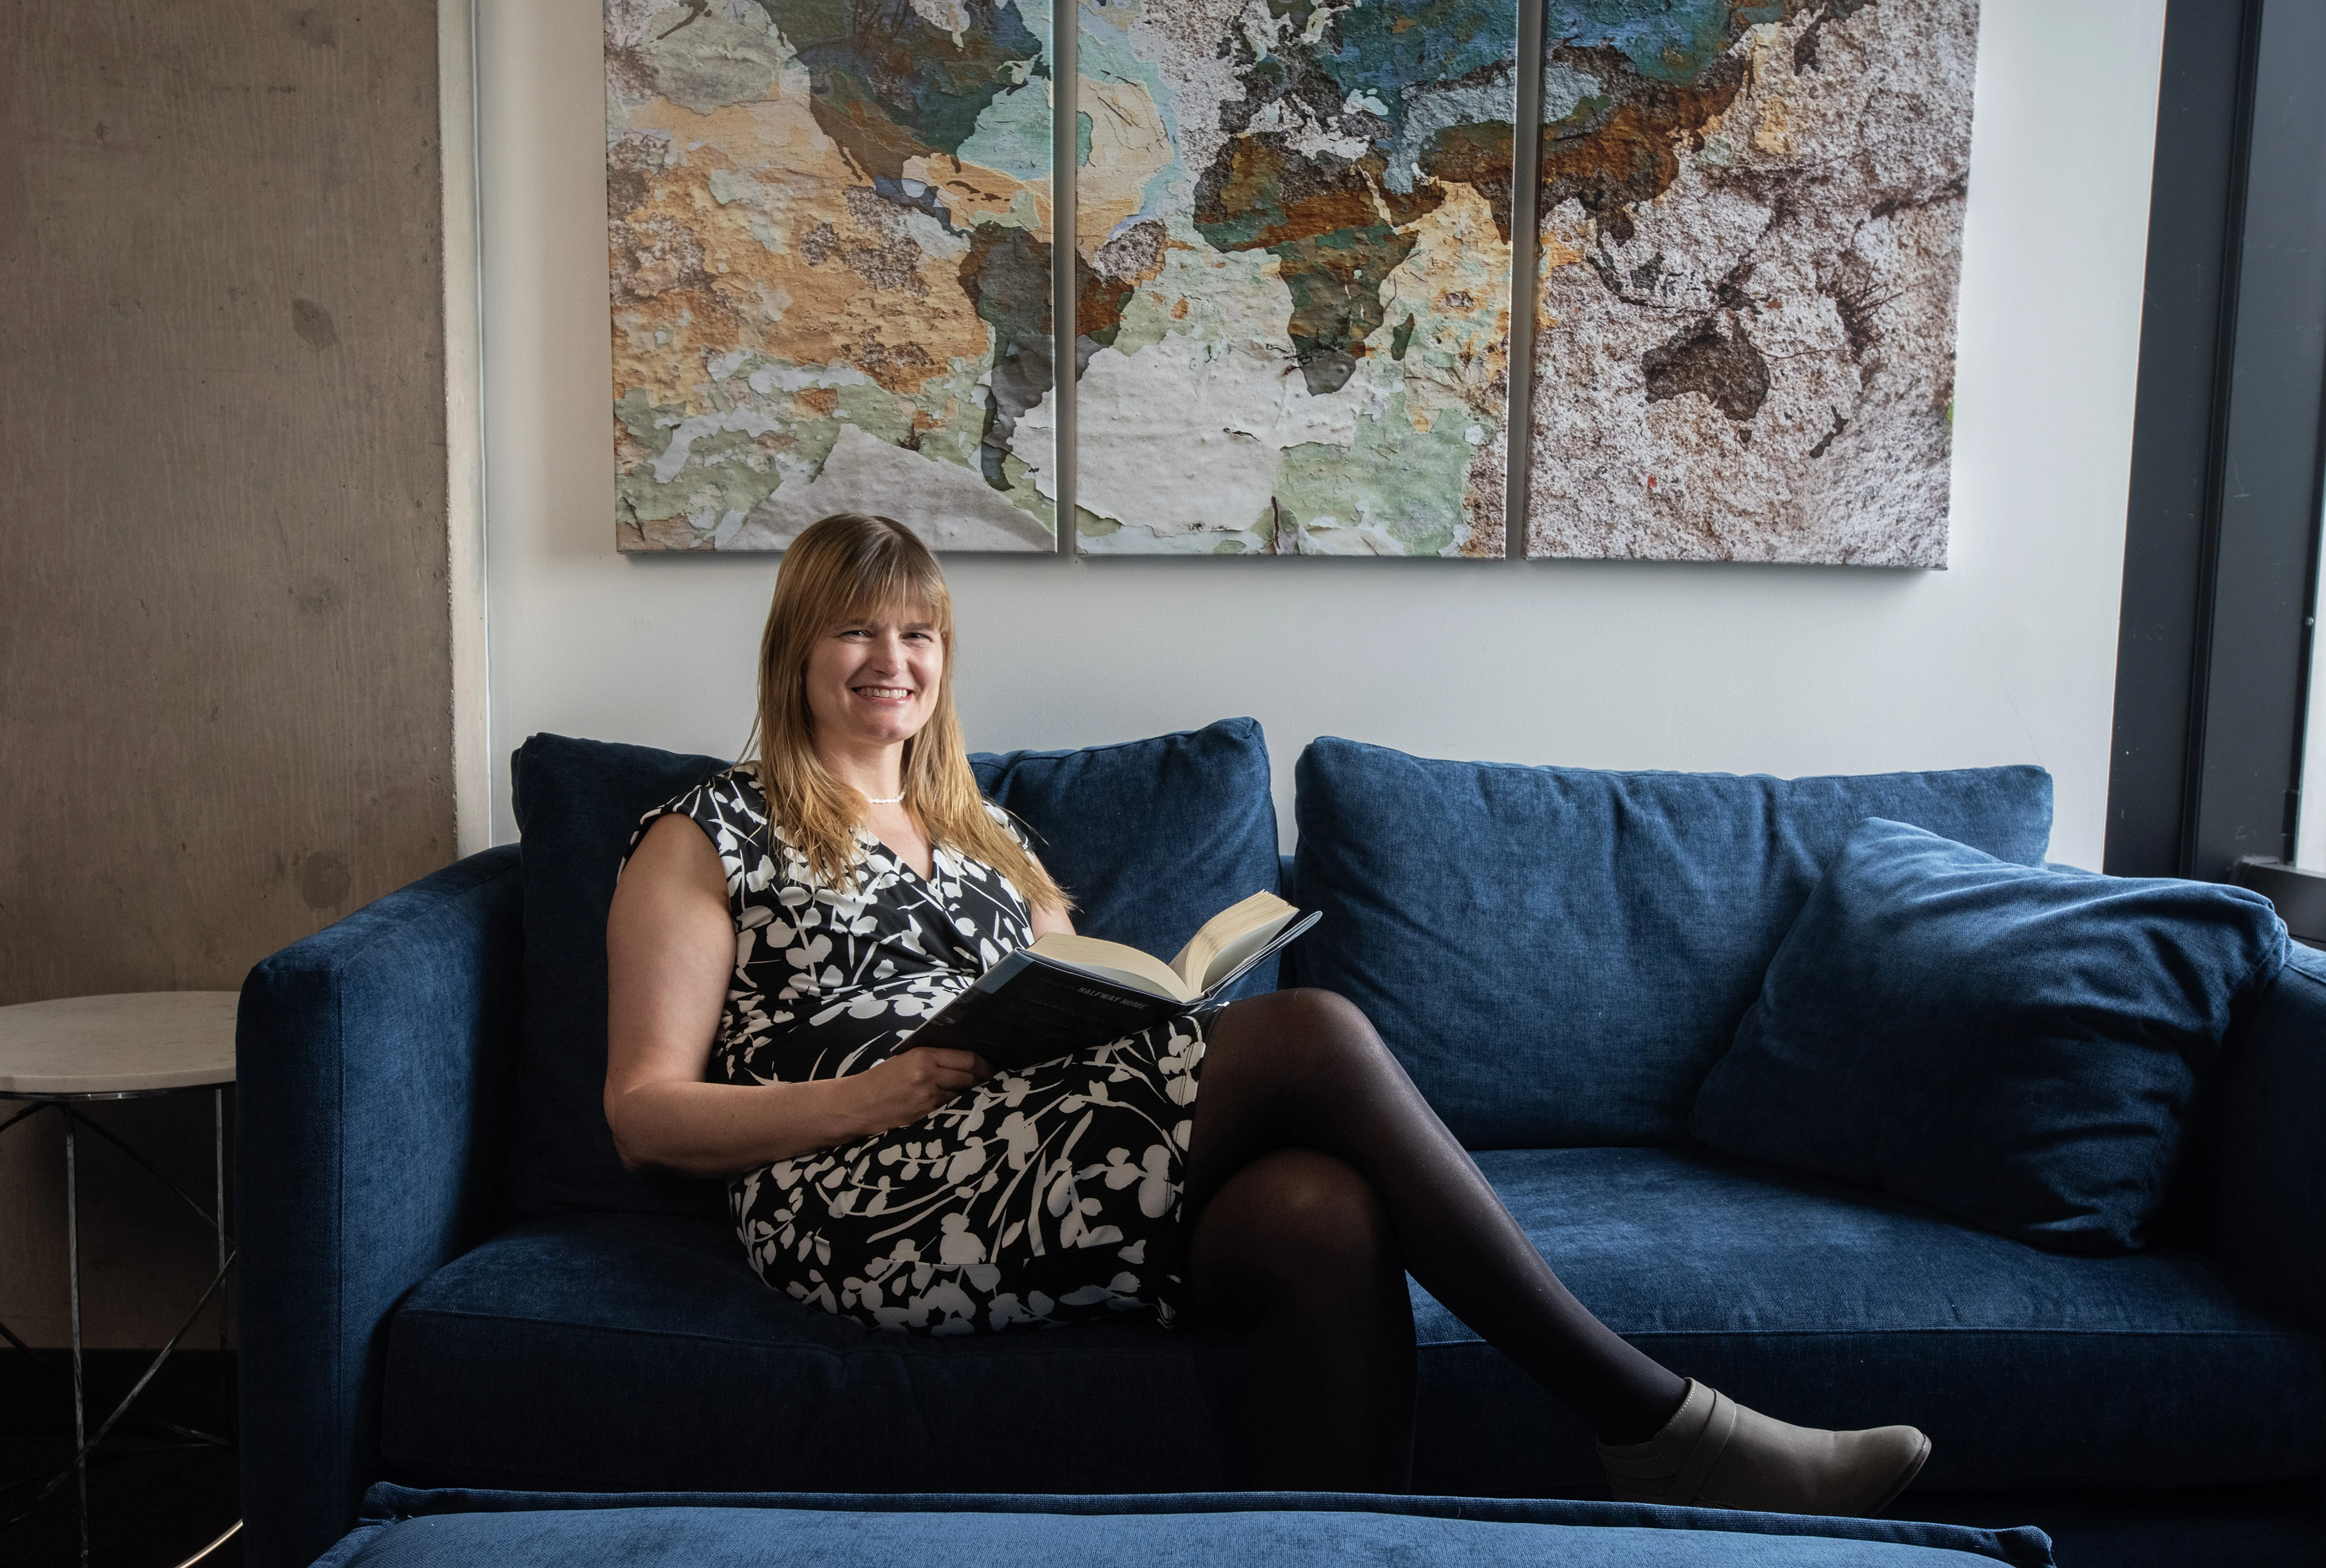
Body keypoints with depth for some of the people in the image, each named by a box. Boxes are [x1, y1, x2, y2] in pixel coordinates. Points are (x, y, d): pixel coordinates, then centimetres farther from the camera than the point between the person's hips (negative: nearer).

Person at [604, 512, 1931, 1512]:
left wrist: (1122, 1012, -4)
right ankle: (1659, 1427, -21)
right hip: (869, 1208, -5)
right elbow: (645, 1115, 2)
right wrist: (877, 1093, -13)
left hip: (1026, 1168, 5)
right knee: (1314, 1034, -25)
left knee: (1328, 1215, -32)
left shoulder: (981, 837, 29)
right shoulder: (710, 836, 13)